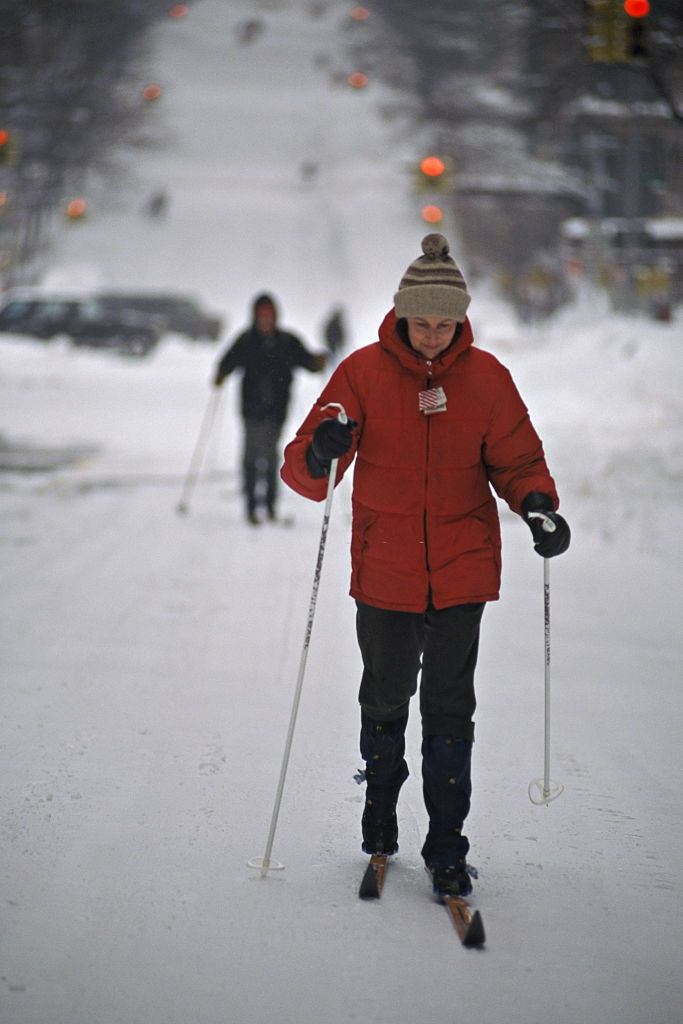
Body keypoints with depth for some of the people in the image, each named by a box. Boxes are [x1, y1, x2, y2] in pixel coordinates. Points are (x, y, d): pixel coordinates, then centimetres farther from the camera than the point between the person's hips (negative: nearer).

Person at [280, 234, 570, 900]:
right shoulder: (364, 372, -6)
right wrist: (320, 455, -31)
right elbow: (302, 469, -7)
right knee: (385, 701, 15)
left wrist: (536, 504, -16)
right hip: (384, 571, 0)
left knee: (450, 709, 0)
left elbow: (516, 459, 5)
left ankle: (447, 850, 8)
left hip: (462, 571, 0)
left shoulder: (485, 376, -2)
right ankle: (379, 818, 38)